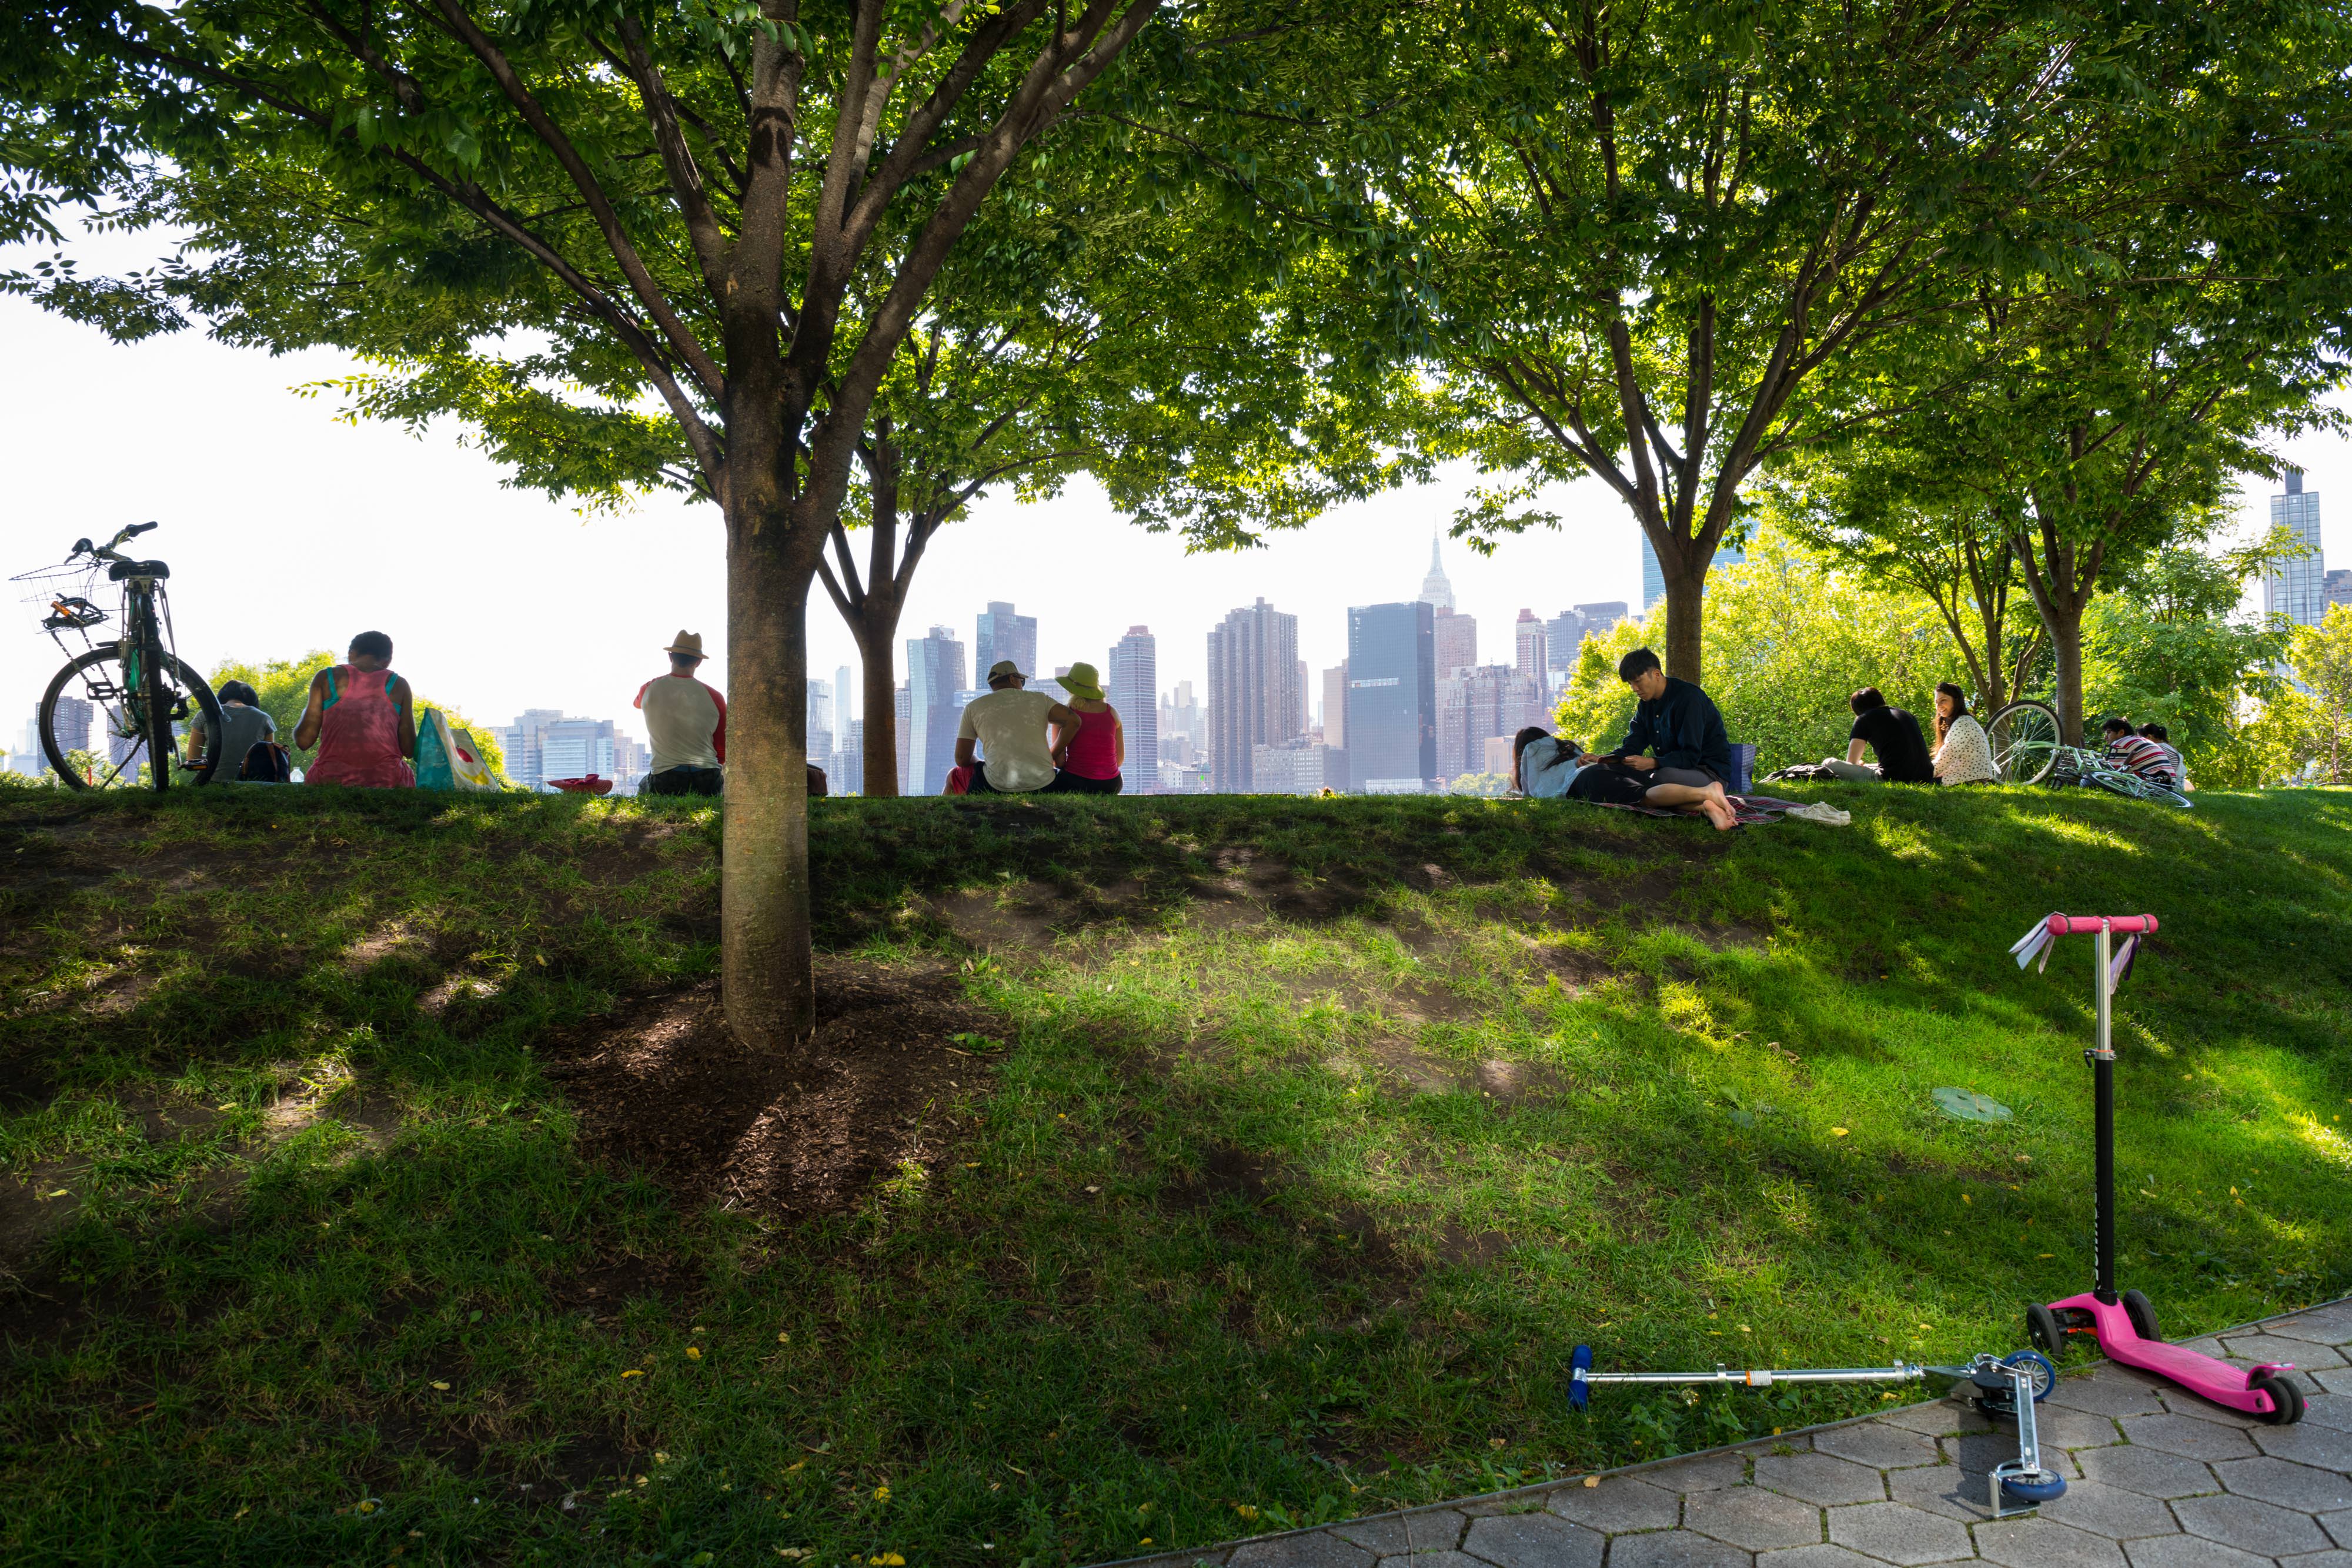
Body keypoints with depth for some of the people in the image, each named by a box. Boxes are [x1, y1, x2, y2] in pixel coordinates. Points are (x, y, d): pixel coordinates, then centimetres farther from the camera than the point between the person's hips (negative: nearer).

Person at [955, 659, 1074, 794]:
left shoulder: (973, 707, 10)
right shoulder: (1038, 699, 12)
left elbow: (962, 759, 9)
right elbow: (1073, 720, -1)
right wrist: (1053, 755, 11)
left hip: (998, 788, -1)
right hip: (1043, 786, 1)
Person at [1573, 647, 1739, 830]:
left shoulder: (1689, 698, -18)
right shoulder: (1646, 705, 10)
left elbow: (1690, 757, -23)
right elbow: (1631, 748, 8)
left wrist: (1652, 763, -33)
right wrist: (1601, 759, -11)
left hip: (1709, 772, -10)